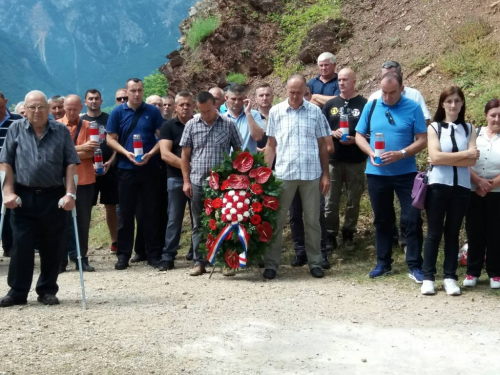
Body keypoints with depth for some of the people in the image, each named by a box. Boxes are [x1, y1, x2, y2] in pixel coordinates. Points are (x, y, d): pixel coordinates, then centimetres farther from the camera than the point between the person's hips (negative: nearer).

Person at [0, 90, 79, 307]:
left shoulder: (61, 131, 3)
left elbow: (71, 164, 0)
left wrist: (70, 193, -9)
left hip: (54, 197, 0)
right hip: (24, 197, 0)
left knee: (52, 247, 6)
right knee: (21, 245, 0)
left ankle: (47, 291, 19)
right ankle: (18, 292, 9)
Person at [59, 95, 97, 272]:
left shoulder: (88, 126, 4)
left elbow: (91, 153, -3)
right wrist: (80, 148, -19)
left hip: (85, 180, 1)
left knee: (83, 221, 7)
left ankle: (81, 258, 16)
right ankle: (61, 259, 9)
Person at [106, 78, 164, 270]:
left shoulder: (153, 111, 2)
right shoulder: (117, 112, 3)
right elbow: (111, 139, 2)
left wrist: (150, 154, -13)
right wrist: (126, 153, -14)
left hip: (150, 168, 0)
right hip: (126, 169, 0)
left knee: (151, 212, 4)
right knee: (126, 213, 5)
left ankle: (153, 254, 11)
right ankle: (123, 254, 12)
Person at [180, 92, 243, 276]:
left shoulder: (228, 124, 1)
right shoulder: (191, 125, 5)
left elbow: (238, 151, 7)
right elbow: (185, 155, 8)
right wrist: (186, 181, 2)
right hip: (198, 182, 2)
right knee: (198, 224, 7)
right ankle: (198, 262, 14)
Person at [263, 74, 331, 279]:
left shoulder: (315, 111, 3)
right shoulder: (276, 112, 3)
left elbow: (323, 145, 7)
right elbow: (271, 145, 6)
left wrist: (325, 174, 3)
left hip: (311, 174, 0)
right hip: (283, 173, 0)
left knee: (312, 220, 8)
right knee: (276, 220, 4)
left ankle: (315, 262, 18)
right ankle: (271, 263, 11)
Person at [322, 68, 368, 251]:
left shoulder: (364, 104, -1)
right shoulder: (330, 104, 8)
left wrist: (355, 139, -15)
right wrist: (333, 133, -10)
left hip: (356, 161, -2)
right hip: (333, 160, 2)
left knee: (353, 200, 6)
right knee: (331, 200, 3)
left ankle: (348, 235, 18)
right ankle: (330, 235, 12)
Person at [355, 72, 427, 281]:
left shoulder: (413, 108, -4)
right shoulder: (371, 107, 3)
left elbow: (422, 140, -6)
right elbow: (359, 136, 6)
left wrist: (400, 154, -20)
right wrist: (371, 153, -13)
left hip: (406, 173, -2)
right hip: (376, 173, 2)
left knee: (412, 219, -3)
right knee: (382, 220, 12)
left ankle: (415, 266, 6)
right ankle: (383, 263, 22)